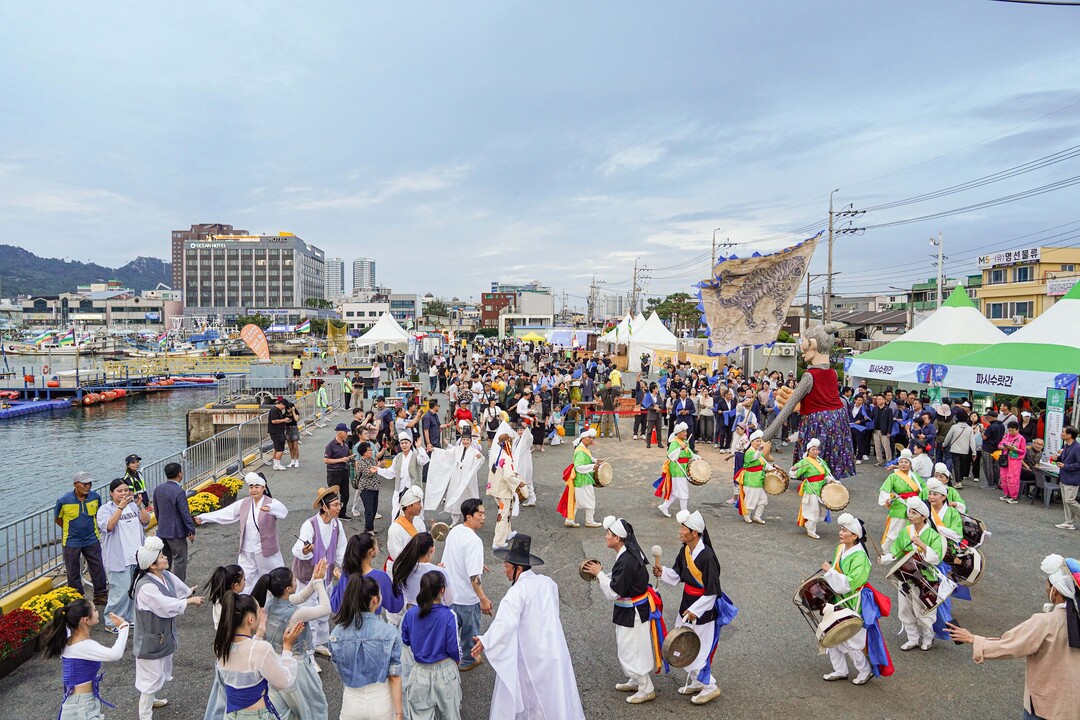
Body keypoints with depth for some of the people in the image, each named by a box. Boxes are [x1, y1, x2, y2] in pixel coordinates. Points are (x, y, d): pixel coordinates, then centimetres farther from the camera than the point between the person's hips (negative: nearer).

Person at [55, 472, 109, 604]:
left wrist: (92, 527, 8)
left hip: (92, 540, 2)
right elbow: (57, 519, 1)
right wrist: (69, 530, 6)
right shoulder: (63, 501, -16)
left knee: (98, 568, 7)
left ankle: (101, 596, 22)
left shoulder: (95, 497, -7)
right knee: (73, 573, 10)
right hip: (72, 542, -2)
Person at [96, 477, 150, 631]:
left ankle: (130, 618, 25)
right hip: (118, 559, -5)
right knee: (120, 591, -7)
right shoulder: (105, 509, -4)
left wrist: (140, 506, -17)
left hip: (138, 557, 5)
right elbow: (108, 526, -21)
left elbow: (146, 521, -1)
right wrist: (121, 507, -29)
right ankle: (111, 623, 7)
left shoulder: (133, 506, 10)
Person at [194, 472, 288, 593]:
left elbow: (283, 511, -34)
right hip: (247, 551, 4)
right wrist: (203, 517, -4)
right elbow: (225, 513, 3)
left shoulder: (272, 503, -13)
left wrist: (269, 508, -55)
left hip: (267, 550, -4)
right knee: (244, 582, 8)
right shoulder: (244, 503, 4)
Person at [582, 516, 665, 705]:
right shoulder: (631, 552, 0)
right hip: (635, 608, 10)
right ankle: (635, 682, 40)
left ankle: (646, 690, 22)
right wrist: (601, 574, 1)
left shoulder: (626, 561, -31)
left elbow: (613, 593, -26)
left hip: (633, 612, -10)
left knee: (631, 650, 6)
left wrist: (599, 574, -16)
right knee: (627, 647, 24)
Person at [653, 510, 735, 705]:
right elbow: (677, 575, 9)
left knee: (700, 649, 6)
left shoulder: (707, 556, -27)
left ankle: (709, 686, 27)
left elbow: (712, 592, -22)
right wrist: (663, 572, -10)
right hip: (687, 605, 8)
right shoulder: (685, 551, -3)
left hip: (703, 610, -8)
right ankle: (695, 682, 38)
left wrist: (694, 611, -21)